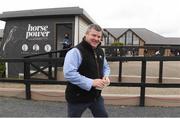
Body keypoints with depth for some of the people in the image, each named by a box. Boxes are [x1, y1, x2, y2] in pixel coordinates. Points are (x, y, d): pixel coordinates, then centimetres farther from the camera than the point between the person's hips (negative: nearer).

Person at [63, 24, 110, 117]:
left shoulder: (100, 52, 6)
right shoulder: (76, 52, -21)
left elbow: (106, 67, 20)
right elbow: (69, 74, -30)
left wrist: (106, 76, -4)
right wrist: (91, 82, -29)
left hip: (96, 96, 7)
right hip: (77, 97, -7)